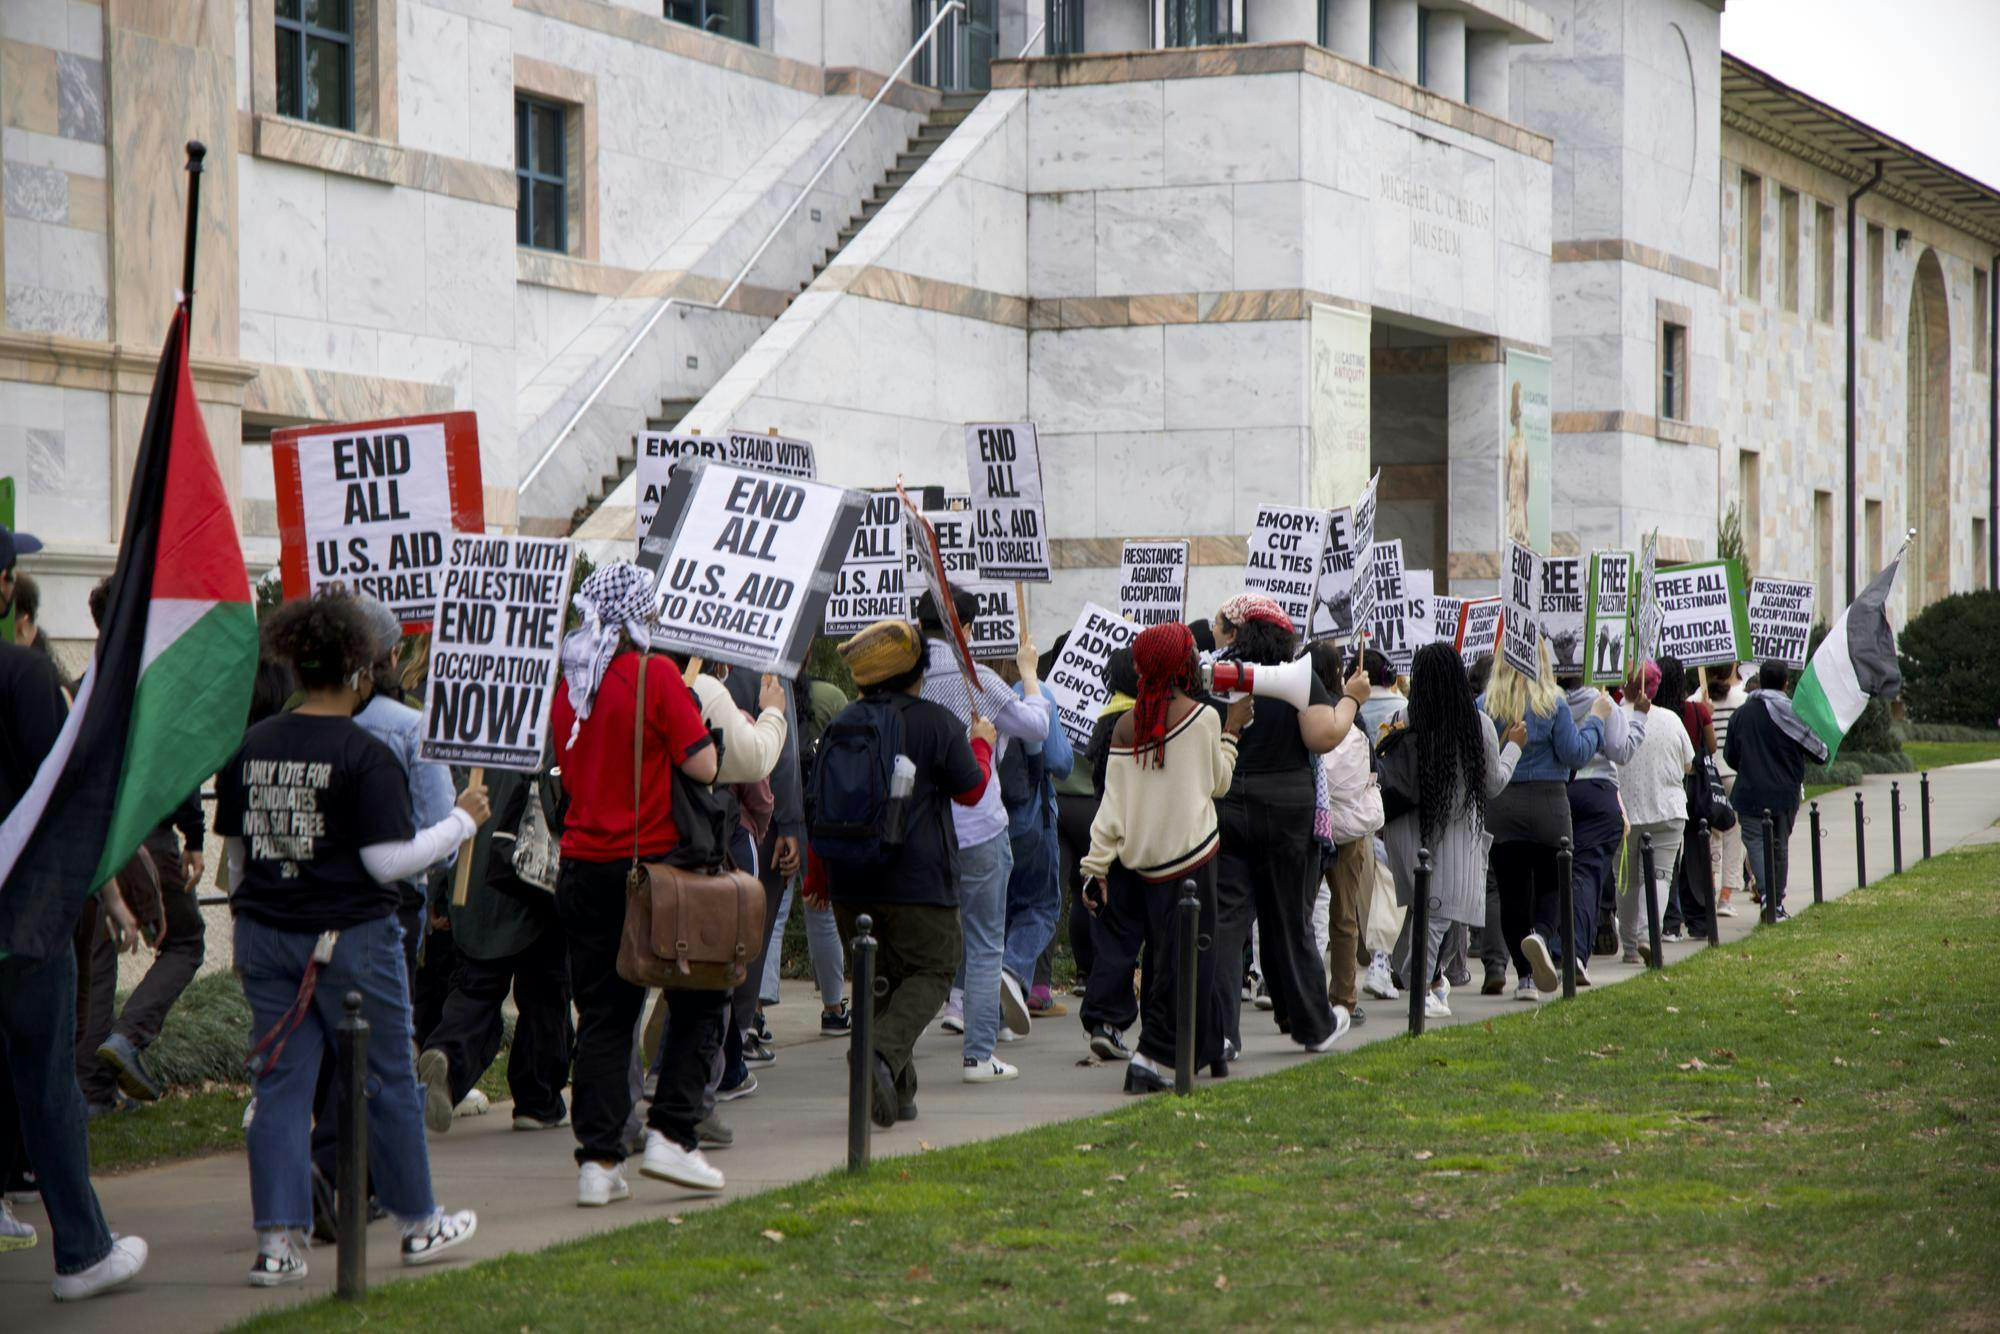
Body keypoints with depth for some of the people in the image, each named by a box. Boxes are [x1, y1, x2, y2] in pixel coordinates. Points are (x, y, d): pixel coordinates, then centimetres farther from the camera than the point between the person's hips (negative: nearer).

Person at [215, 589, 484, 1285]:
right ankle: (419, 1224, 22)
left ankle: (277, 1241, 2)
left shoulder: (249, 747, 4)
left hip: (265, 934, 5)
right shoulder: (366, 755, -13)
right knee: (387, 1080, 9)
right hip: (353, 937, -5)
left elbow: (234, 849, 12)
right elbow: (388, 860, -15)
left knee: (281, 1083, 6)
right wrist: (463, 821, -3)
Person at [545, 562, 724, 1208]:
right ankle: (672, 1135, 2)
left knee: (602, 1014, 8)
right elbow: (703, 765, -13)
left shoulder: (568, 684, 7)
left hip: (584, 866, 5)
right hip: (652, 861, -5)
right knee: (700, 999, 10)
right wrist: (693, 715, 4)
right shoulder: (654, 674, -11)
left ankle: (599, 1161, 4)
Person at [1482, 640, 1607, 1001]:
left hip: (1499, 808, 2)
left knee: (1512, 890, 8)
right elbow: (1575, 753, -6)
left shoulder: (1484, 706, -1)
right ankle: (1540, 934, -22)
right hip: (1547, 804, -2)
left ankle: (1525, 977, 7)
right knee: (1551, 884, 10)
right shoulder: (1552, 704, -6)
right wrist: (1595, 720, 7)